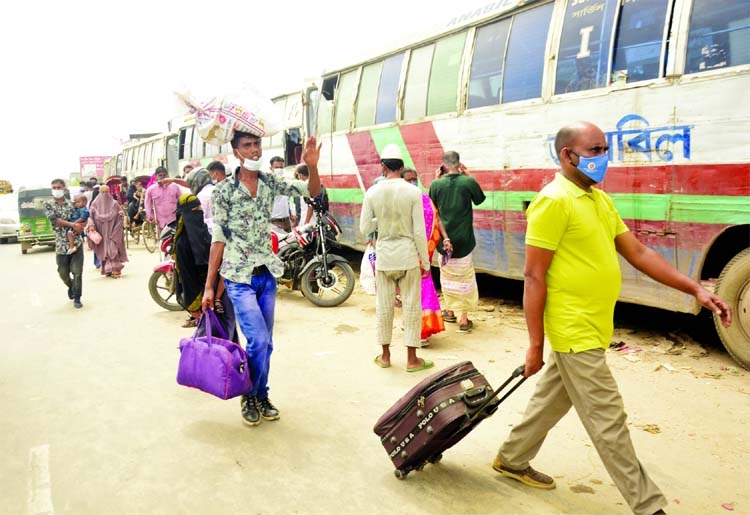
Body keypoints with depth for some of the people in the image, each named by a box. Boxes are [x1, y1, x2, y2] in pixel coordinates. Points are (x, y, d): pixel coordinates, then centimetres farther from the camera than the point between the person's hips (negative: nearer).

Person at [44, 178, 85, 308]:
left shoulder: (72, 204, 8)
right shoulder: (48, 205, 2)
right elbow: (54, 220, -12)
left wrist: (80, 225, -11)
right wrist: (73, 224, -19)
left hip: (76, 242, 0)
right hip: (61, 244, 0)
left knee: (77, 272, -5)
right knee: (63, 273, 10)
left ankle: (77, 298, 7)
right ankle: (71, 287, 41)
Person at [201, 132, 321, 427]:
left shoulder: (270, 182, 3)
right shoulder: (224, 190, -7)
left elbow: (313, 192, 0)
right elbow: (218, 239, -6)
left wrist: (312, 167, -21)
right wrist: (209, 286, -6)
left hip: (267, 274, 4)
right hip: (239, 277, -4)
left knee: (265, 343, 10)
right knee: (258, 341, -11)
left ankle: (260, 397, 29)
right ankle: (249, 397, 14)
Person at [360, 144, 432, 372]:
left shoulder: (372, 193, -4)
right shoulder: (413, 192, -8)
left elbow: (364, 228, -1)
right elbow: (419, 232, -8)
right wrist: (425, 261, 1)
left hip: (384, 256, 2)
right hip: (408, 256, -2)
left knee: (383, 306, 13)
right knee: (411, 306, 7)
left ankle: (385, 355, 25)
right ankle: (412, 359, 14)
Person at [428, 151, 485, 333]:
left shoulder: (436, 184, -8)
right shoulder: (468, 181, -11)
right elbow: (480, 199, 8)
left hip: (444, 239, 2)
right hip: (463, 240, -1)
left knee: (447, 276, 17)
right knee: (464, 278, 5)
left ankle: (450, 311, 30)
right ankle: (464, 319, 5)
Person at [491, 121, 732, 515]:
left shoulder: (600, 200, 12)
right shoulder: (554, 201, -16)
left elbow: (638, 253, 13)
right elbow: (534, 277, -17)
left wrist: (695, 289, 5)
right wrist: (535, 345, -16)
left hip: (588, 330, 9)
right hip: (575, 334, -9)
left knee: (551, 401, 21)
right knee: (609, 422, 2)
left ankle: (511, 460, 39)